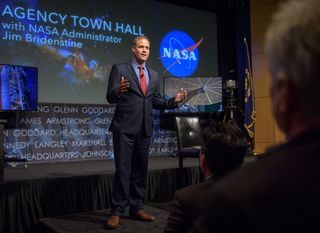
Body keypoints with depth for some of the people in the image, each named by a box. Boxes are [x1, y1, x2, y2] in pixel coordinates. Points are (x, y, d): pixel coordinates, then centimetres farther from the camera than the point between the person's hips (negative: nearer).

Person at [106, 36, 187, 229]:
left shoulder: (154, 75, 14)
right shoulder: (120, 69, 0)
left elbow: (156, 102, 14)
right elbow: (110, 97, -7)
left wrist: (174, 100, -2)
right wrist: (118, 91, -29)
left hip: (145, 129, 5)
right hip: (125, 127, -5)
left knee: (141, 169, 11)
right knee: (123, 170, -5)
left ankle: (137, 208, 22)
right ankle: (117, 212, 4)